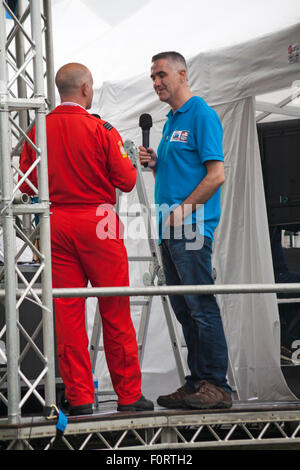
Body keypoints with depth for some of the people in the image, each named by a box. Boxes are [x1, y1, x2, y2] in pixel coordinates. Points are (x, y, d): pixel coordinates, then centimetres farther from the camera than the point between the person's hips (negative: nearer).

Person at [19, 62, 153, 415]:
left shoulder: (38, 130, 1)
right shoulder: (101, 130, -9)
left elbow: (26, 185, 6)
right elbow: (127, 181, -8)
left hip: (56, 224, 3)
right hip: (97, 222, -3)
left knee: (67, 313, 6)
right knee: (115, 313, 4)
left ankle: (79, 397, 6)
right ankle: (128, 395, 10)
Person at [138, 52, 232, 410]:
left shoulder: (202, 115, -8)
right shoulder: (171, 121, 20)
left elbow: (216, 175, -15)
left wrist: (181, 211, -15)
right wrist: (154, 163, 6)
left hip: (192, 228, -9)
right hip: (170, 231, 9)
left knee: (201, 306, -10)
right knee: (184, 309, 9)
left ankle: (216, 386, -8)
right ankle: (197, 383, 13)